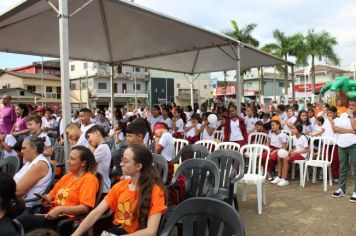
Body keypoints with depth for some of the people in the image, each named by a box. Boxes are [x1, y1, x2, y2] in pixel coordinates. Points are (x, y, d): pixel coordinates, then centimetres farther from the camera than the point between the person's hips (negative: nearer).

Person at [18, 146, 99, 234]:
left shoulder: (89, 179, -7)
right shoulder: (67, 176, 19)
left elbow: (85, 208, -16)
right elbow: (52, 194, 25)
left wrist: (60, 209, -22)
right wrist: (47, 198, 2)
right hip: (54, 215, 7)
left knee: (23, 221, -21)